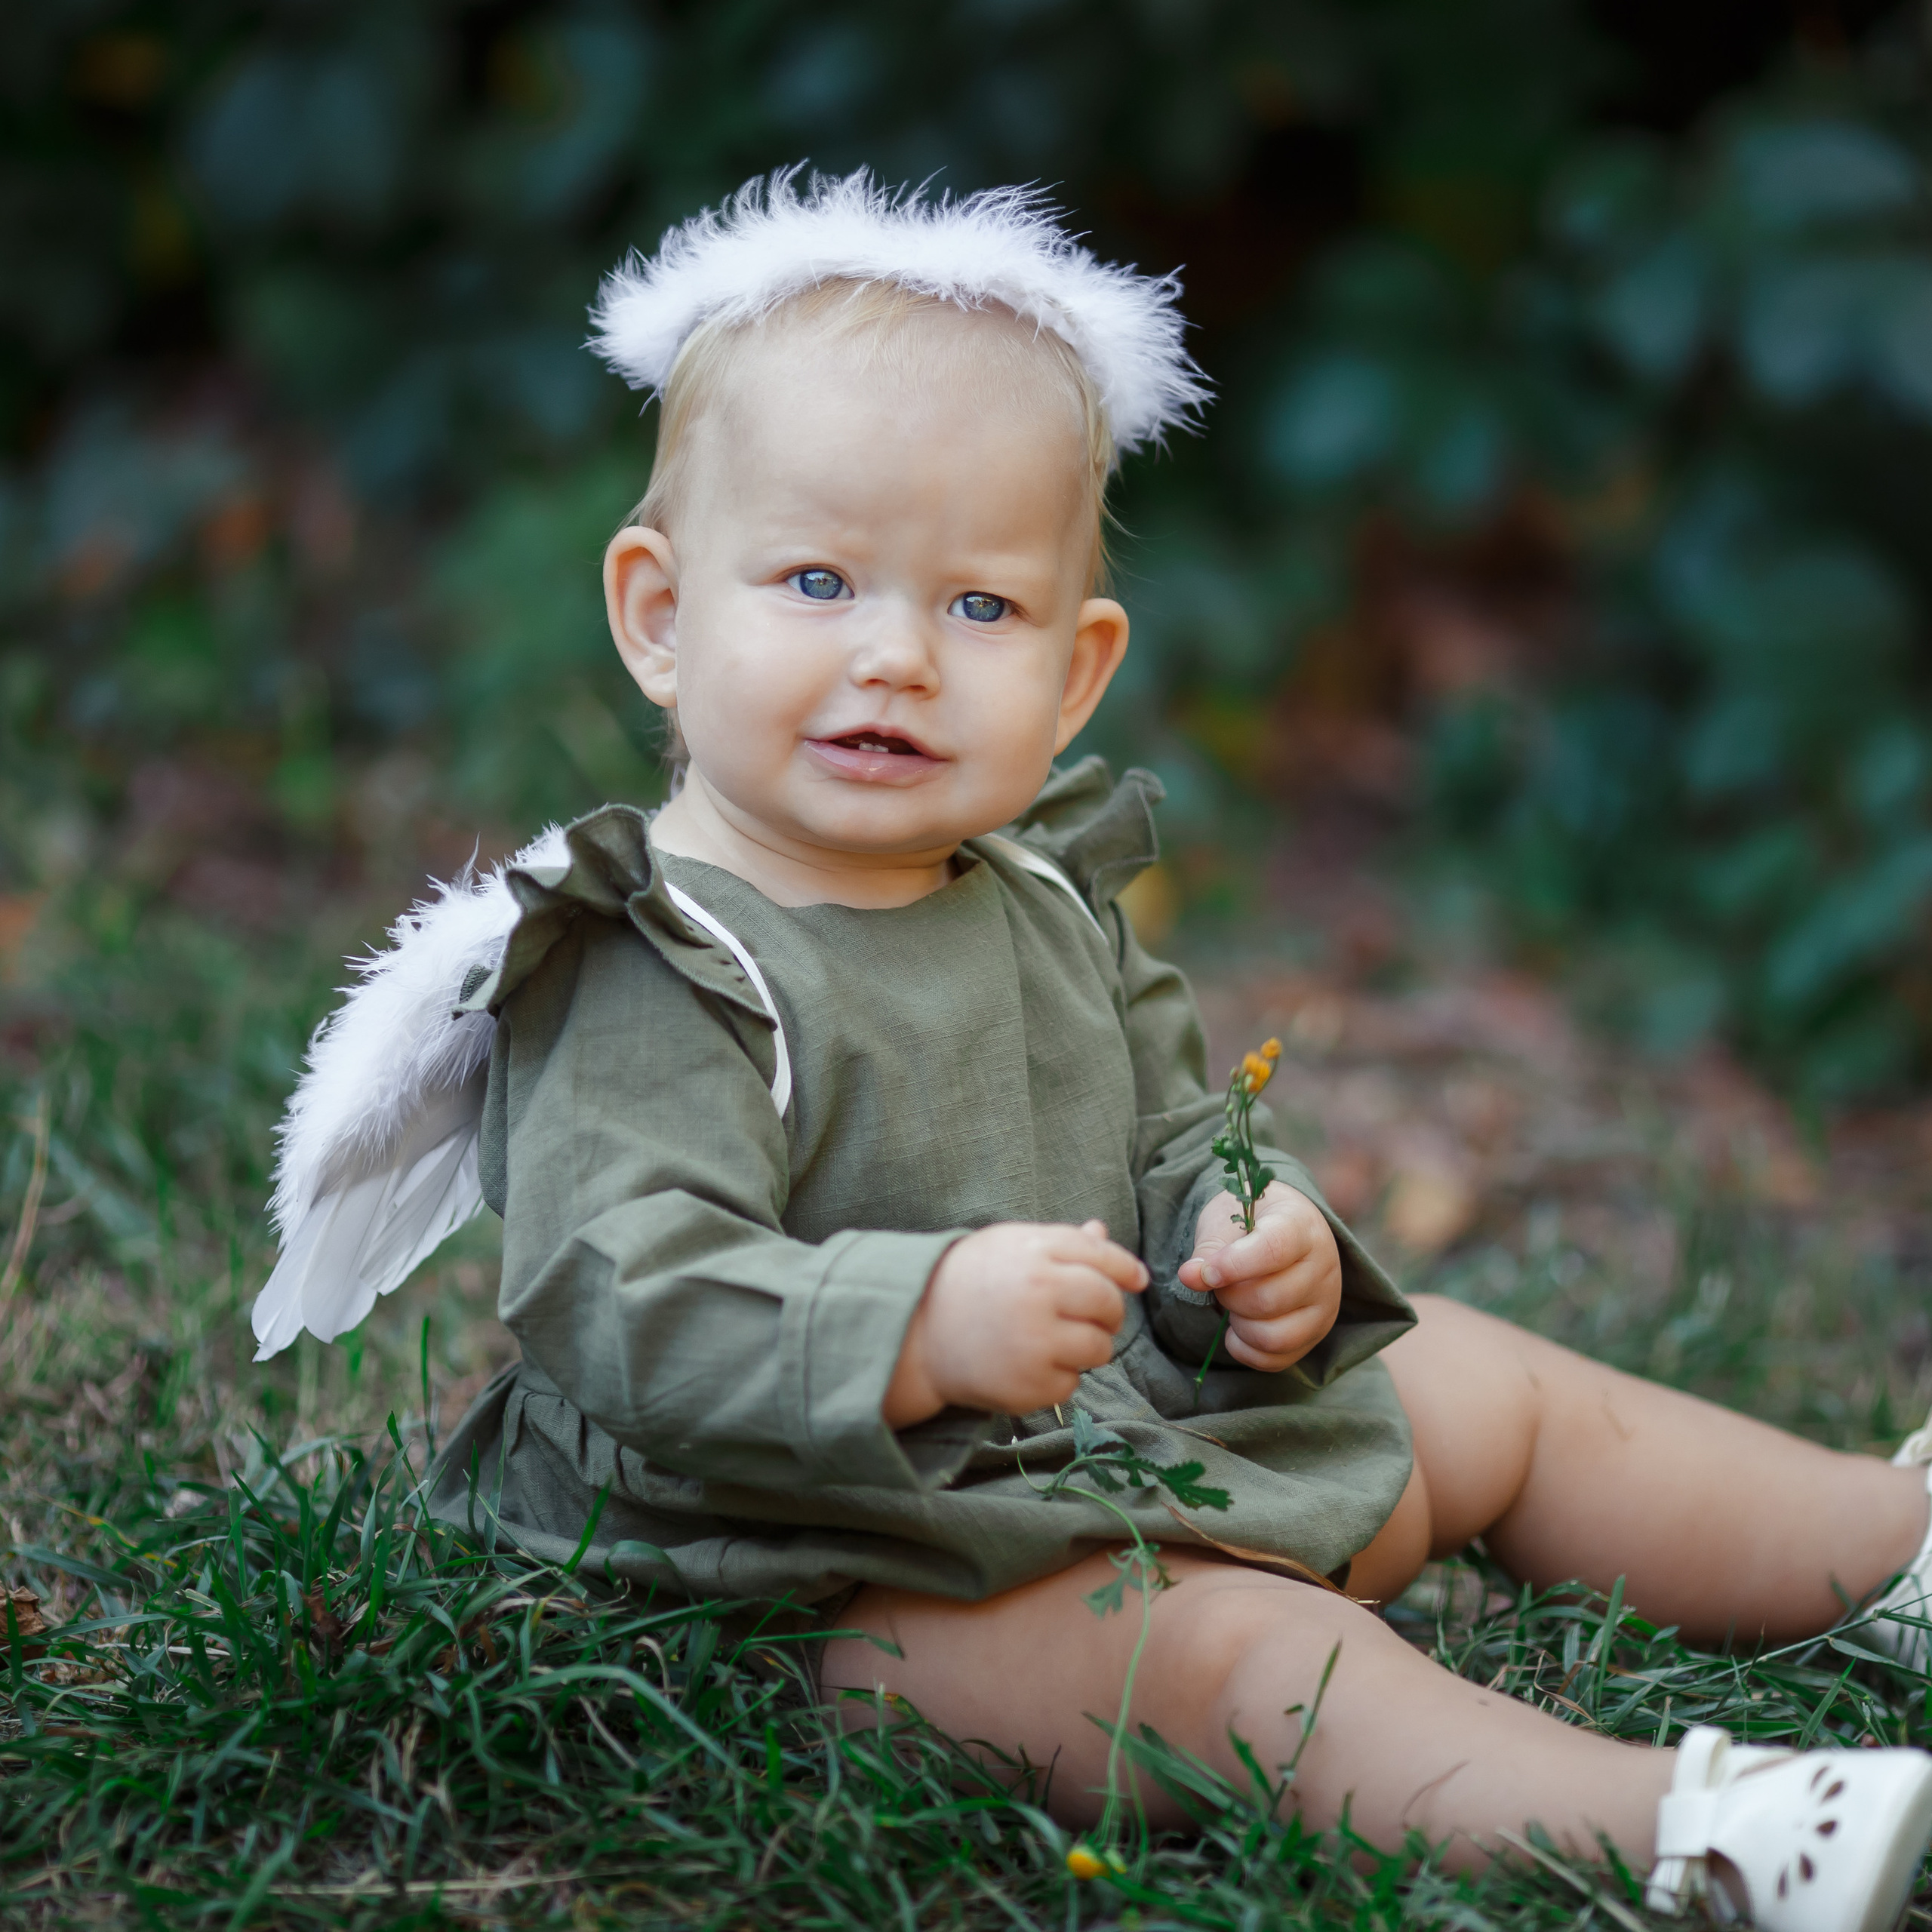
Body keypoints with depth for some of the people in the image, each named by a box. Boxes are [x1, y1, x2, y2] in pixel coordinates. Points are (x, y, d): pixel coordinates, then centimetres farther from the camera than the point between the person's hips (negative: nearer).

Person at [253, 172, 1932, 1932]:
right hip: (851, 1562, -9)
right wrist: (921, 1328, -43)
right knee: (1239, 1649, -31)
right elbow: (625, 1310, -30)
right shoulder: (656, 979, -20)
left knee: (1496, 1396, 16)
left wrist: (1262, 1242, -6)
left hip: (1139, 1430, 9)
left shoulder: (1041, 898, 8)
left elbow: (1178, 1135, 17)